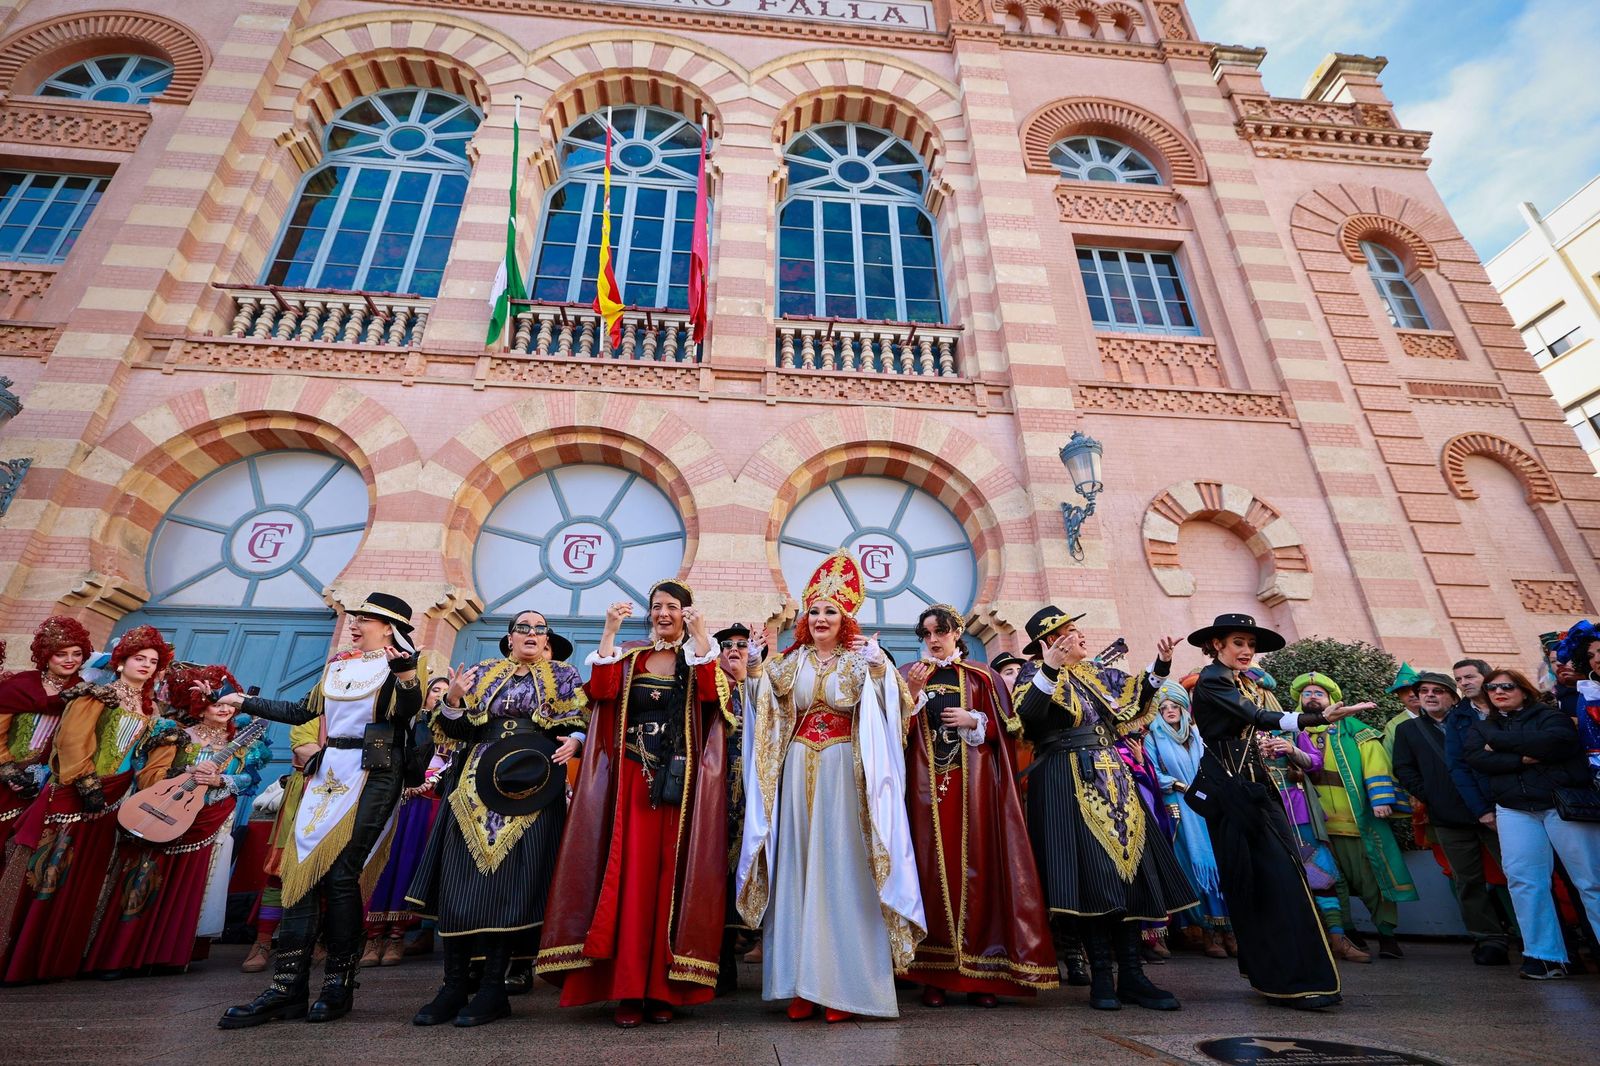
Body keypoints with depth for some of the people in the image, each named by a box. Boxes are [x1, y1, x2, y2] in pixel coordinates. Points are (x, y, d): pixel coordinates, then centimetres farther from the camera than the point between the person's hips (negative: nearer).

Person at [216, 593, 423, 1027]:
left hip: (372, 775, -7)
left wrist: (407, 676, -42)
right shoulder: (337, 664, 17)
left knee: (341, 874, -8)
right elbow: (301, 711, 26)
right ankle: (288, 987, 7)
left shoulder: (397, 664, -4)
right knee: (303, 871, 1)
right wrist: (244, 702, 28)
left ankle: (339, 986, 6)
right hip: (327, 772, 7)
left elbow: (409, 710, -23)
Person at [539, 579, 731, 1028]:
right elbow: (601, 690, -6)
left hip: (682, 781, -1)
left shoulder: (700, 656, 8)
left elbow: (712, 695, -13)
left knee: (671, 877, 1)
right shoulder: (631, 656, 12)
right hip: (633, 778, 1)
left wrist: (700, 635, -17)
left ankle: (664, 988, 12)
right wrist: (610, 631, -10)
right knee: (630, 874, -2)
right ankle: (628, 989, 8)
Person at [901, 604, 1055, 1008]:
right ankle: (933, 974, 7)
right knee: (932, 870, -1)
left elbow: (1003, 730, 8)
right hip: (926, 784, 0)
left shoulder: (980, 677, 9)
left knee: (975, 868, -1)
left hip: (973, 783, 0)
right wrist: (913, 692, -13)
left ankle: (980, 973, 9)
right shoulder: (908, 675, 11)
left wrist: (973, 721, -9)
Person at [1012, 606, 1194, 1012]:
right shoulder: (1036, 677, -4)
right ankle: (1101, 977, 4)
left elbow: (1135, 696, 26)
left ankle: (1131, 975, 11)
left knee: (1129, 869, 4)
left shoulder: (1096, 675, 17)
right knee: (1092, 874, -7)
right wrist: (1050, 669, -30)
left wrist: (1159, 667, 12)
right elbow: (1027, 716, -23)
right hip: (1067, 783, -7)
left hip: (1111, 779, 7)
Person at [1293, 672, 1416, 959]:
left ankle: (1387, 935, 18)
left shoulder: (1350, 727, 6)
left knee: (1374, 878, 4)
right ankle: (1344, 935, 21)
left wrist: (1381, 797, -14)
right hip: (1319, 823, 2)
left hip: (1361, 817, -2)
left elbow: (1374, 758, -3)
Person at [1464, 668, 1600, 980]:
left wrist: (1499, 741, -8)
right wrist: (1523, 759, -13)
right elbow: (1476, 759, -1)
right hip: (1514, 811, 3)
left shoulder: (1549, 716, 6)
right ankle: (1545, 955, 0)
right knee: (1524, 880, -5)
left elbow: (1557, 741, -15)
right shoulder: (1480, 728, 17)